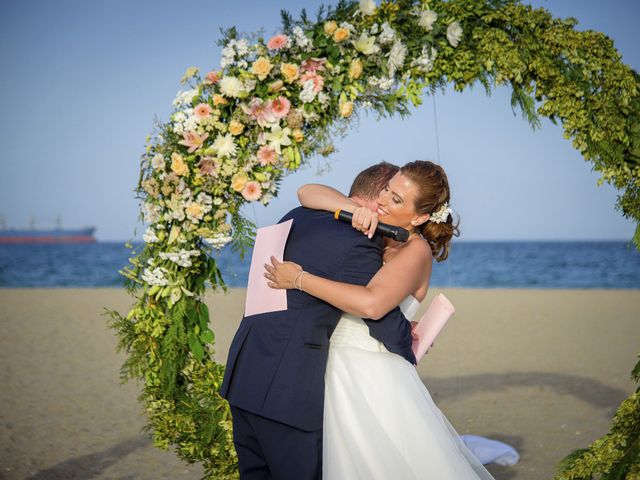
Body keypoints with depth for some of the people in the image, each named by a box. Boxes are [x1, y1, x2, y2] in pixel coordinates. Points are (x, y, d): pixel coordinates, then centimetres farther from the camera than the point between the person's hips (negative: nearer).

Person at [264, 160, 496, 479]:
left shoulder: (416, 251, -11)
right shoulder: (367, 230, 9)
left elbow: (372, 303, -29)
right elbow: (307, 193, 5)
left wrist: (299, 279, -23)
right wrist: (354, 208, -13)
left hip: (372, 379, -7)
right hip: (337, 374, 7)